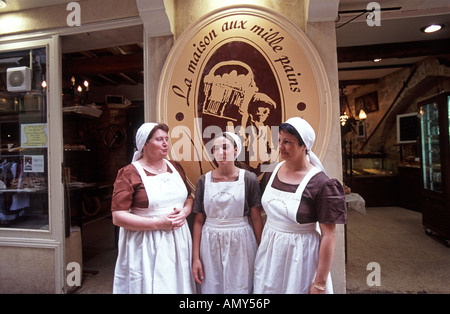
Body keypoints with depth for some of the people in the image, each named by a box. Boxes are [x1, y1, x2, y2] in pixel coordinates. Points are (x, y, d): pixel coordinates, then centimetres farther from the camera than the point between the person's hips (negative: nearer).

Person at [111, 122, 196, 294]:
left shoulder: (175, 167, 8)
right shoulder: (129, 173, -9)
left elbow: (189, 197, 15)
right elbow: (118, 217, -13)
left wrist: (184, 212, -7)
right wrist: (158, 223, -18)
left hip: (178, 241, 5)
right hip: (146, 246, -4)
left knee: (178, 285, 16)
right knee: (150, 286, 9)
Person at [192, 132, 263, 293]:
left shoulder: (249, 179, -4)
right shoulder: (204, 180, -1)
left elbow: (256, 218, -2)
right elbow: (198, 221, 0)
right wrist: (195, 257, 0)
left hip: (240, 243, -1)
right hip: (210, 244, 1)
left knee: (239, 288, 13)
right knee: (211, 288, 15)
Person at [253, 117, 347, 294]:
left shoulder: (320, 184, -19)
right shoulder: (272, 172, -4)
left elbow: (328, 236, -16)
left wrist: (320, 283, -13)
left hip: (300, 255, -5)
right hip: (269, 252, 5)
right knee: (266, 289, 21)